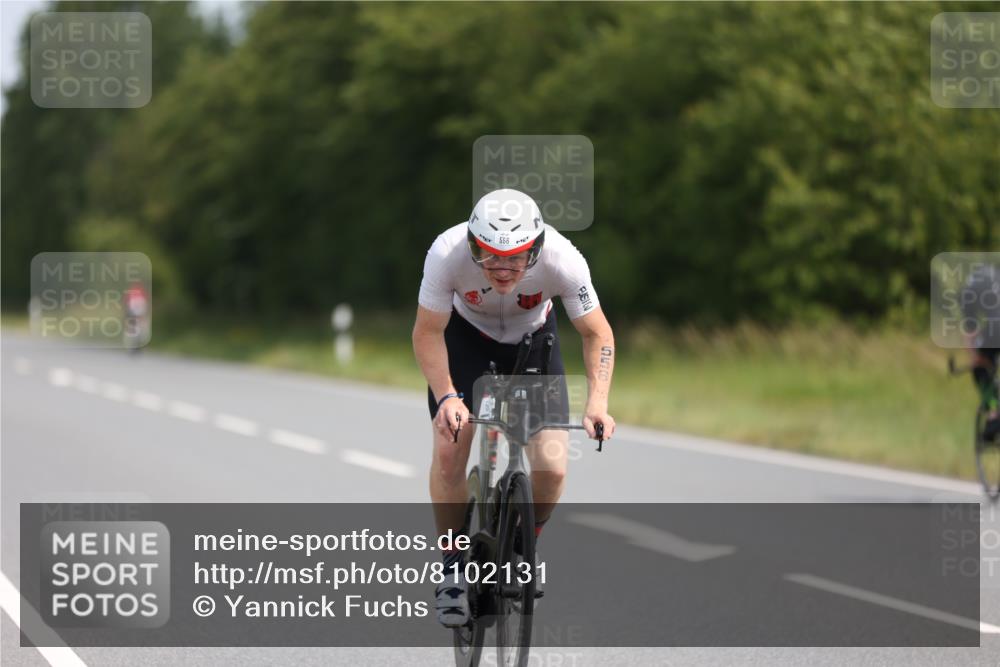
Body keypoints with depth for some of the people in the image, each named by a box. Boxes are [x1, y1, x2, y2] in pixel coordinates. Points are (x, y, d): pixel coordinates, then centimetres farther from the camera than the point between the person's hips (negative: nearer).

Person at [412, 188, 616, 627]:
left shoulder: (562, 259, -35)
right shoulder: (447, 253, -36)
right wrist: (446, 396, -36)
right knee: (449, 450, -17)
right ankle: (453, 570, 2)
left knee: (551, 467, -13)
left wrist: (597, 402, -33)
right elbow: (428, 333, -23)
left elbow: (596, 334, -21)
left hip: (533, 339, 0)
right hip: (467, 334, 0)